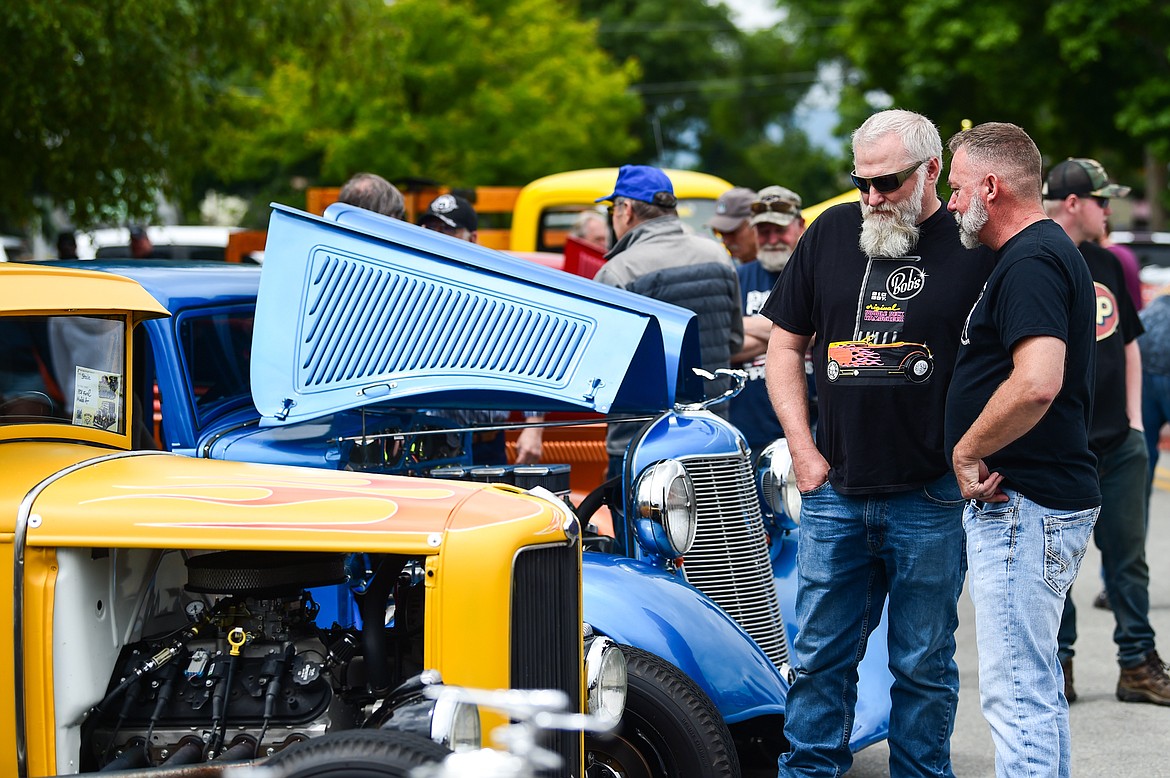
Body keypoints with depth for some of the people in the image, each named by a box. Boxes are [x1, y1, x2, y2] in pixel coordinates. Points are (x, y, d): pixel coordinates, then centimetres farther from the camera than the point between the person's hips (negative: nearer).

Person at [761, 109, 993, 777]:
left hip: (931, 497, -3)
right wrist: (805, 451, 5)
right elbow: (785, 346, 14)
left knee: (923, 665, 6)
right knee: (821, 655, 6)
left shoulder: (975, 247, -3)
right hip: (835, 491, 3)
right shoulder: (831, 234, 8)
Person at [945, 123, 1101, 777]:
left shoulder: (1029, 263, -16)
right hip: (1055, 501, 11)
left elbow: (1038, 381, -30)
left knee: (1017, 695, -9)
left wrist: (967, 451, -19)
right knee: (1040, 687, 17)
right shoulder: (1051, 251, 18)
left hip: (1022, 508, -11)